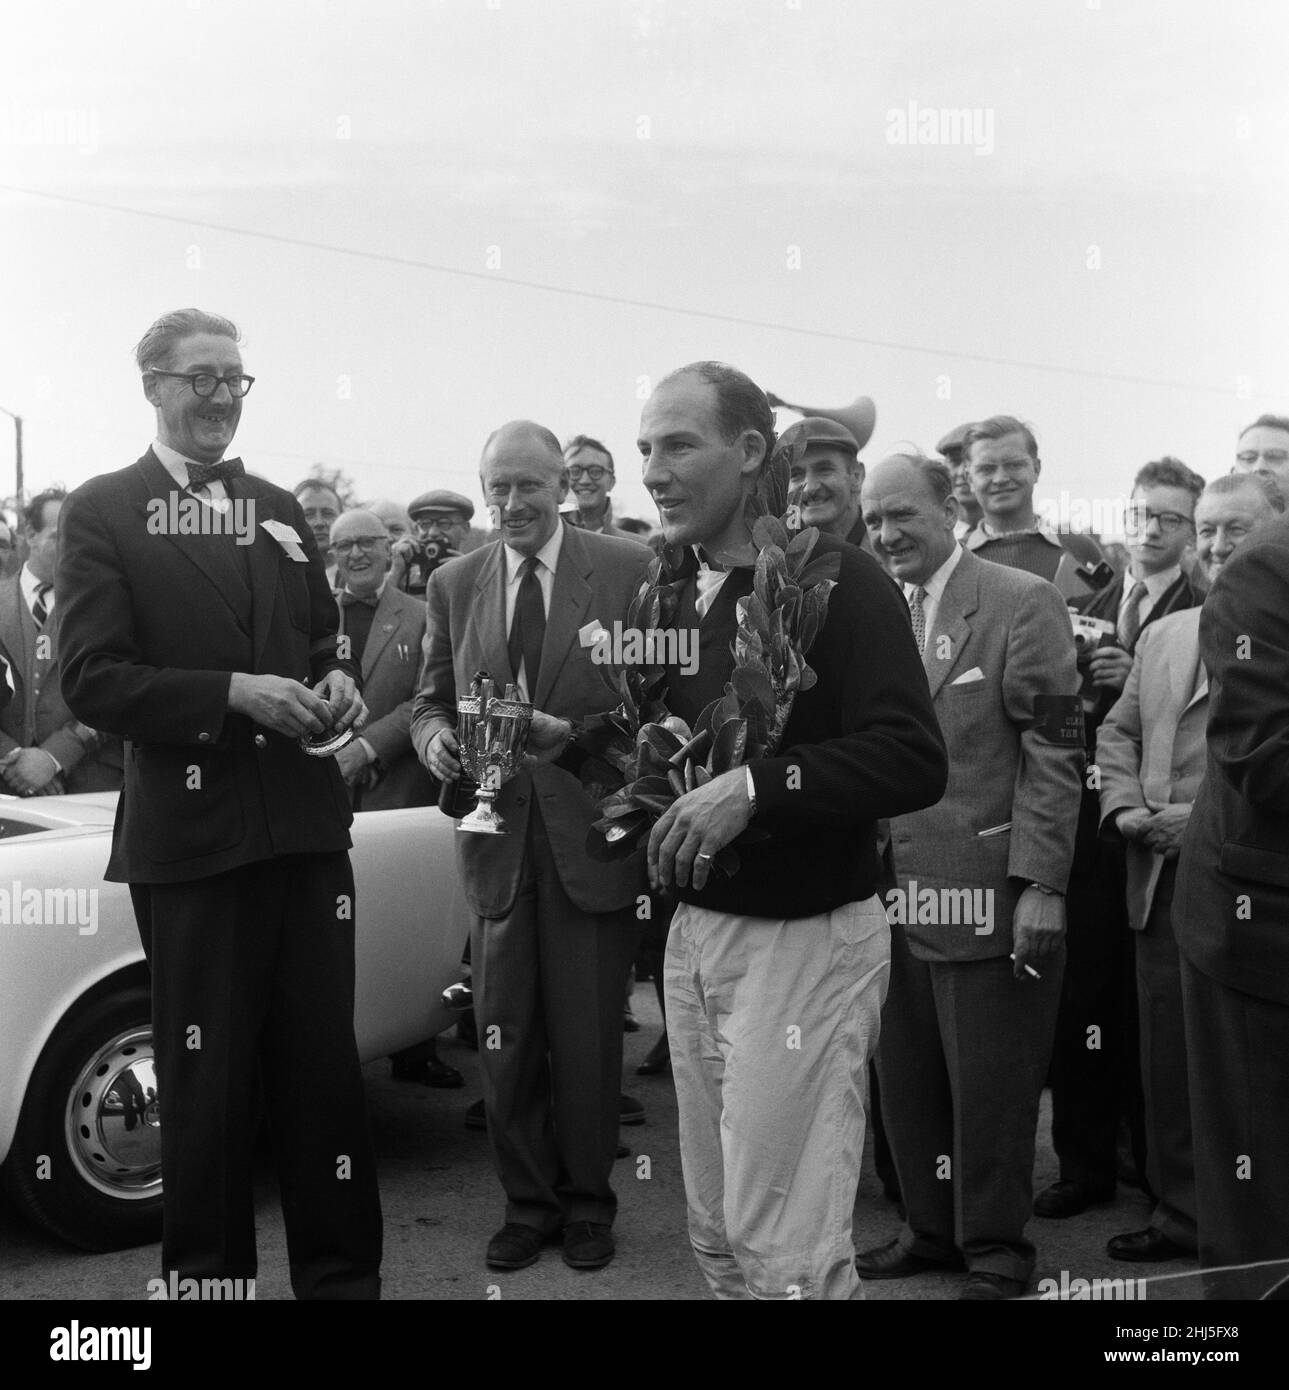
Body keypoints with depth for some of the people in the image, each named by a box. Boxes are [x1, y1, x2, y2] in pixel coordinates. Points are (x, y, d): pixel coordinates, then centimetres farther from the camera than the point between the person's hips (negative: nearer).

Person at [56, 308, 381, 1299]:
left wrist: (339, 682, 1)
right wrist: (235, 693, -19)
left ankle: (343, 1272, 22)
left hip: (306, 825, 5)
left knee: (325, 1066, 9)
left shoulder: (280, 511, 16)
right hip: (189, 835, -4)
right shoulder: (102, 512, 0)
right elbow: (91, 680, -9)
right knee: (207, 1081, 6)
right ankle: (209, 1271, 24)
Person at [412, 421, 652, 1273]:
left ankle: (587, 1204, 26)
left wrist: (573, 732, -19)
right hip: (497, 831, 3)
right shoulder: (454, 583, 9)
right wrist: (435, 737, -9)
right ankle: (527, 1202, 26)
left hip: (592, 832, -3)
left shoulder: (628, 571, -3)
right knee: (503, 1037, 8)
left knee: (587, 1036, 7)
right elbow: (433, 698, 13)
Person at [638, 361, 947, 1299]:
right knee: (718, 1232, 14)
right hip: (695, 930, 7)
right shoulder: (675, 588, 11)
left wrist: (760, 786, -29)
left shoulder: (838, 580, -12)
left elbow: (914, 761, -21)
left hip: (804, 939, -7)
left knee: (787, 1254, -2)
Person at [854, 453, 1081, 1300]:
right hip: (893, 889, 5)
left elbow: (1054, 752, -10)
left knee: (989, 1086, 5)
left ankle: (996, 1248, 23)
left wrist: (1042, 887, -16)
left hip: (988, 892, -5)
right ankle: (932, 1229, 31)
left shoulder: (1021, 602, -6)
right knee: (907, 1081, 13)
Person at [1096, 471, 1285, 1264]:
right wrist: (1123, 806, 2)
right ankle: (1180, 1214, 24)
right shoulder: (1163, 635, 17)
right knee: (1168, 1058, 10)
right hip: (1165, 880, 5)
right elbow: (1118, 732, 18)